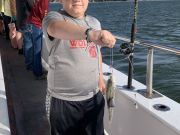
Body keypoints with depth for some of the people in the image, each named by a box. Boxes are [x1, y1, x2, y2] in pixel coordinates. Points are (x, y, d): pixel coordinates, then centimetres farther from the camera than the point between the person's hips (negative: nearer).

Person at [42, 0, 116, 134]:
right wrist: (89, 33, -55)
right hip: (63, 100, -5)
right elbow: (57, 28, -37)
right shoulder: (53, 17, -12)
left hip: (94, 97, 5)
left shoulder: (95, 22, 8)